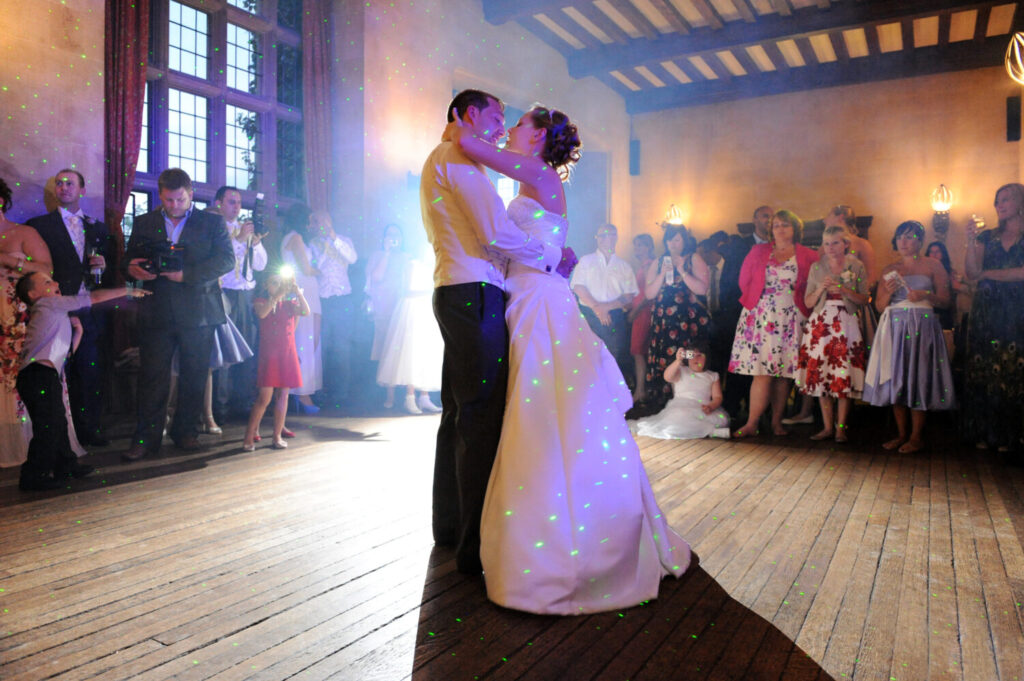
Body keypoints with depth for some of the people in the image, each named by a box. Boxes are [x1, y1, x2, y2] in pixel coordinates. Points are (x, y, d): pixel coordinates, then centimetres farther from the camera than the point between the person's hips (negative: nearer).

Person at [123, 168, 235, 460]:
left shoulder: (212, 222, 6)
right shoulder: (144, 223, 14)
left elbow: (226, 259, -6)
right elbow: (130, 258, 17)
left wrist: (187, 274, -16)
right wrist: (132, 269, -8)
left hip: (197, 313, -1)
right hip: (156, 313, 2)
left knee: (194, 378, 5)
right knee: (152, 378, 0)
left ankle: (184, 432, 19)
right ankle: (146, 438, 7)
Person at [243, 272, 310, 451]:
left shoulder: (289, 304, 10)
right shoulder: (261, 301, 5)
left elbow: (306, 312, -9)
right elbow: (262, 313, -19)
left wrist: (297, 292, -14)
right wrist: (277, 296, -22)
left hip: (287, 354, 3)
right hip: (268, 354, -3)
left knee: (283, 396, 5)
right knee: (264, 397, -6)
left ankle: (277, 435, 14)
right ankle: (249, 436, 5)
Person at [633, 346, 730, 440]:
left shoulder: (713, 376, 20)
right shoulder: (681, 371, 14)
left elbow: (717, 397, 9)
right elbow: (667, 377, -7)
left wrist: (710, 407, -13)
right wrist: (678, 361, -22)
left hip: (703, 409, 1)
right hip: (681, 407, -1)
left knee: (722, 418, -32)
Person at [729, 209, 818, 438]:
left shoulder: (808, 256, 8)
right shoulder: (758, 251, 11)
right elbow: (744, 280, 12)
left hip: (790, 320, 1)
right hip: (760, 316, -1)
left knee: (783, 372, 2)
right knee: (762, 371, -8)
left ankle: (776, 421, 11)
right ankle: (751, 424, -5)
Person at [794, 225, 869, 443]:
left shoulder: (857, 267, 5)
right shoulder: (816, 268, 10)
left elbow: (863, 299, 1)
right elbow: (808, 302, 8)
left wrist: (844, 290, -13)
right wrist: (821, 288, -9)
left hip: (846, 325, -2)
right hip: (820, 324, 2)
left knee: (845, 374, -6)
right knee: (820, 374, -1)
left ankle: (841, 427, 2)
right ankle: (828, 426, 9)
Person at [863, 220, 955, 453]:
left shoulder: (933, 266, 7)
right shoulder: (889, 270, 14)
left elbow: (945, 300, 0)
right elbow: (879, 305, 10)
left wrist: (926, 295, -18)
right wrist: (888, 292, -9)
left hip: (922, 327, -3)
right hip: (894, 328, 3)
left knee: (918, 377, -6)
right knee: (896, 379, 0)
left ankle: (916, 437, 0)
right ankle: (902, 434, 8)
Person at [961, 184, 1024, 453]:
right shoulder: (988, 237, 12)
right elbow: (972, 273, 1)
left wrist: (988, 274, -3)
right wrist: (971, 241, -7)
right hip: (986, 313, 3)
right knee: (983, 373, 0)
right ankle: (984, 433, 5)